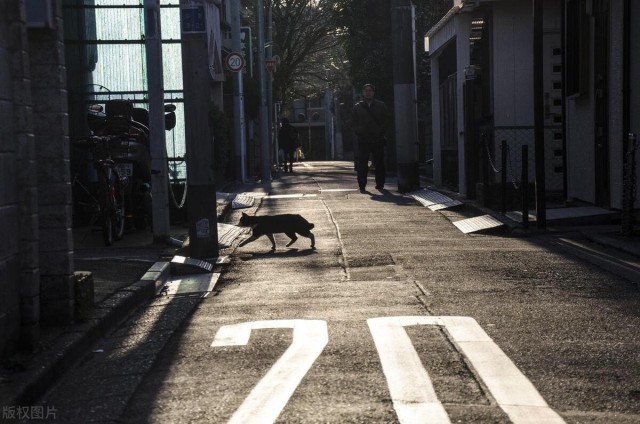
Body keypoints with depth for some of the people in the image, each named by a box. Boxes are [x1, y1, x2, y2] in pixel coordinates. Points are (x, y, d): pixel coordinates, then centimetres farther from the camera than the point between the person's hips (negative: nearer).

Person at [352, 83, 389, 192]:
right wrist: (360, 134, -4)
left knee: (379, 163, 3)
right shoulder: (357, 107, 11)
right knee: (362, 164, -4)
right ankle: (362, 186, -3)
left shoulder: (381, 106, 11)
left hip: (378, 140, 0)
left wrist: (380, 133, -3)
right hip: (363, 141, 0)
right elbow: (355, 123, 11)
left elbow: (386, 121, 9)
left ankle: (380, 184, 12)